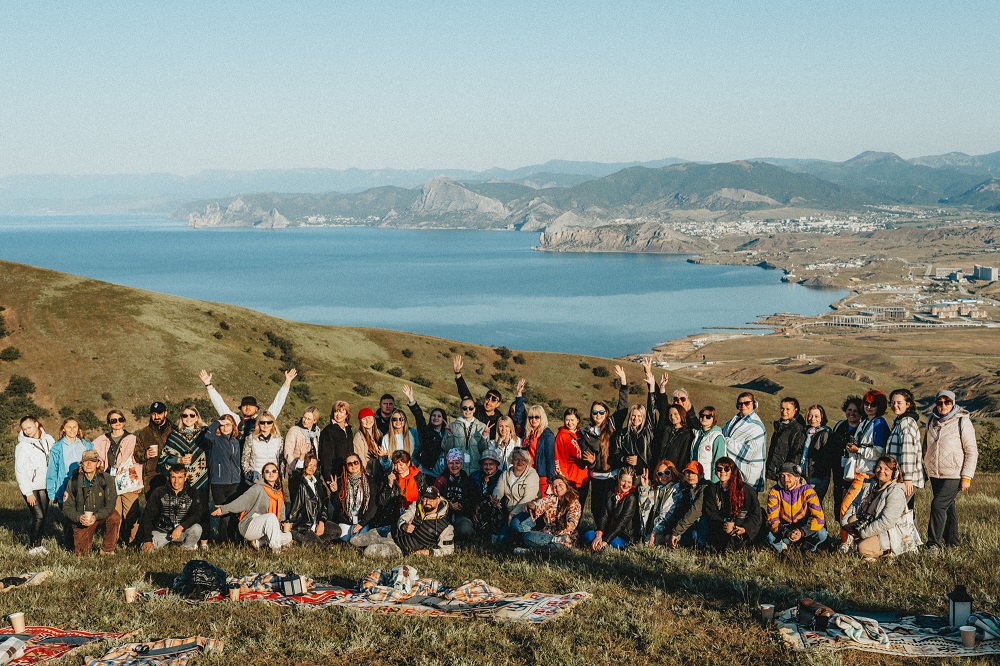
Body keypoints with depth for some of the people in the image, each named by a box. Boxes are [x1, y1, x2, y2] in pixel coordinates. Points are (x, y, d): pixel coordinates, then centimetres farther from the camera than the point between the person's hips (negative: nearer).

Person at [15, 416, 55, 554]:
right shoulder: (22, 446, -8)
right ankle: (33, 546, 3)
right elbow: (19, 471, -8)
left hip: (45, 486, 5)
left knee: (42, 517, 7)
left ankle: (38, 544, 19)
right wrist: (28, 493, -12)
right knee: (38, 517, -10)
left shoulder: (48, 440, 5)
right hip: (31, 487, -5)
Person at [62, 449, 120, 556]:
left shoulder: (106, 479, -11)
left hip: (101, 515, 0)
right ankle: (88, 541, 30)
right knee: (81, 553, -8)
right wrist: (79, 517, -25)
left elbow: (111, 503, -14)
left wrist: (96, 517, -29)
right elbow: (67, 507, -5)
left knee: (115, 517, -32)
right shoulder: (74, 482, -8)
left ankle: (107, 550, -13)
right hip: (82, 521, 0)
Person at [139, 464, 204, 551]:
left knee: (197, 529, -30)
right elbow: (147, 516, -6)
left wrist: (181, 527, -32)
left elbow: (197, 515, -16)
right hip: (161, 532, 0)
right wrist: (148, 540, -14)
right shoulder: (158, 492, -6)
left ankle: (187, 547, 3)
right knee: (147, 549, -23)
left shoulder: (192, 494, -5)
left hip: (182, 531, 0)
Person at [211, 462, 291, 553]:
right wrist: (224, 508, -34)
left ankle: (258, 542, -3)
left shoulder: (279, 493, 12)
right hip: (249, 527, -8)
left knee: (288, 537, -7)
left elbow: (281, 513, 22)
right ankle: (275, 547, -28)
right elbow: (242, 501, -22)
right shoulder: (258, 489, -11)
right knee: (271, 516, -34)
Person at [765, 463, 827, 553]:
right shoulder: (774, 492, -14)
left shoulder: (807, 490, -16)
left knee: (822, 534, -29)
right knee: (770, 537, -32)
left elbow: (819, 518, -22)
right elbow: (772, 519, -18)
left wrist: (802, 532, -37)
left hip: (804, 528, 0)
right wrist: (786, 533, -37)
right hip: (784, 528, 0)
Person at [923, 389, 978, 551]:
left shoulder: (962, 422, -8)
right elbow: (926, 447, 21)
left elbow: (972, 452, -6)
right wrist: (926, 469, 16)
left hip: (954, 475, -6)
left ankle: (934, 543, -11)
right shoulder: (932, 421, 9)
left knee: (938, 505, -16)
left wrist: (967, 477, -10)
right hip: (935, 475, 6)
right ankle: (952, 541, 22)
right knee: (948, 507, 13)